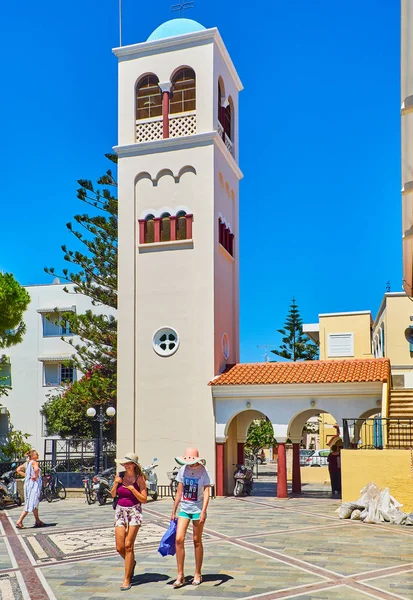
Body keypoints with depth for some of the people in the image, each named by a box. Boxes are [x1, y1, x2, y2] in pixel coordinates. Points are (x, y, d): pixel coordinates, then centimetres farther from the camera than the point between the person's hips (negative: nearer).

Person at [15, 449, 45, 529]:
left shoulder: (27, 463, 13)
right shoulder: (34, 462, -12)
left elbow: (18, 469, 15)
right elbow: (36, 469, -33)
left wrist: (26, 475, 10)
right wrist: (36, 476, -17)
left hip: (27, 484, 9)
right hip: (34, 484, -9)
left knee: (35, 504, 18)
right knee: (30, 505, -6)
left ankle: (38, 521, 27)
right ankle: (19, 522, -10)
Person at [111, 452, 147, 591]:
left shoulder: (139, 478, -7)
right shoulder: (120, 475, 2)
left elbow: (144, 499, -8)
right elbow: (113, 495, 9)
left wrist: (131, 488, -17)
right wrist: (116, 483, -9)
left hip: (134, 511, -4)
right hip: (120, 511, 4)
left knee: (128, 545, -9)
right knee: (119, 547, 2)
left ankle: (127, 579, 1)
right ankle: (131, 563, 34)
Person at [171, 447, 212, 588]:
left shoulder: (204, 472, -10)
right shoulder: (183, 470, 2)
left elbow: (206, 494, -15)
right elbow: (179, 492, 9)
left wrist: (203, 511, -28)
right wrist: (174, 511, 11)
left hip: (197, 510, -3)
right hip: (184, 509, 3)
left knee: (197, 541, 6)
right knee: (179, 539, -7)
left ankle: (198, 575, 21)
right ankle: (180, 575, 2)